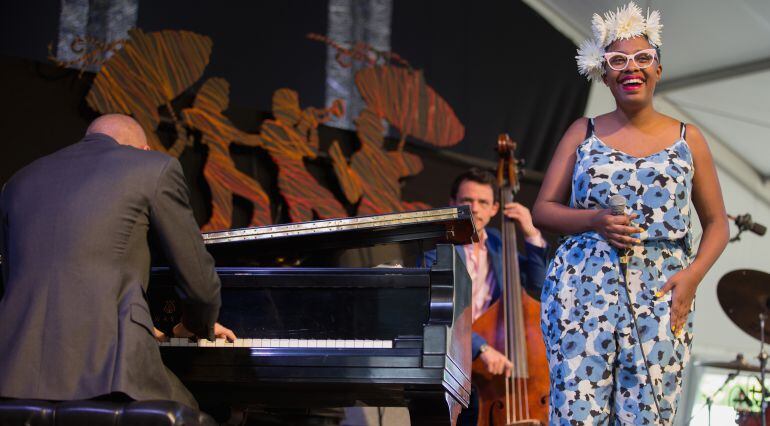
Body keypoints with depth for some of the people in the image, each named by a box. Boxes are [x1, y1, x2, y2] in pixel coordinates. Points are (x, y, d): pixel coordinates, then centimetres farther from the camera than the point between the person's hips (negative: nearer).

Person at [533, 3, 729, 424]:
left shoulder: (687, 138, 9)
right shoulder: (583, 132, 8)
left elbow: (716, 222, 12)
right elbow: (542, 209, 7)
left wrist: (693, 273, -6)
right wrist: (595, 220, -12)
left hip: (660, 297, 1)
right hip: (583, 290, -1)